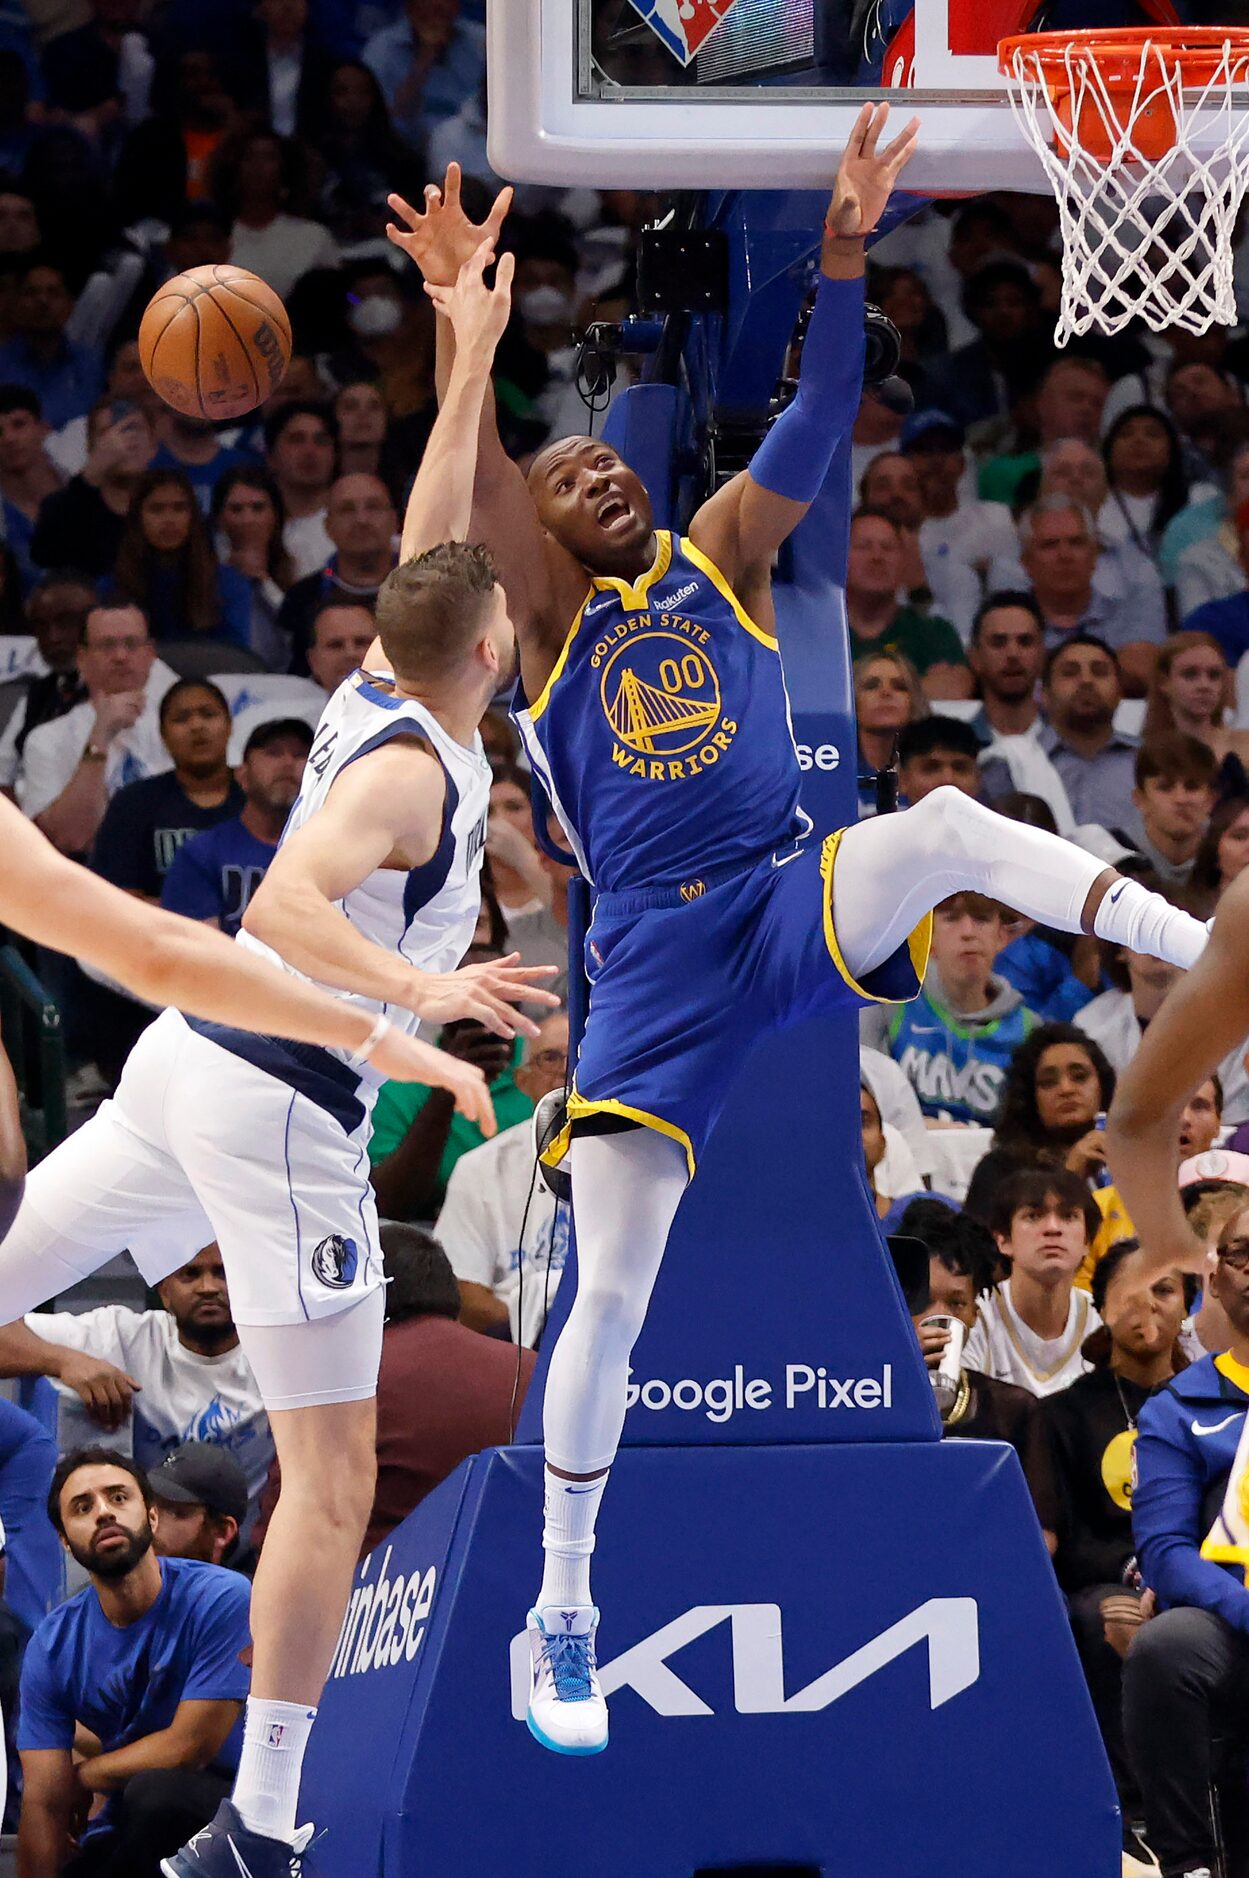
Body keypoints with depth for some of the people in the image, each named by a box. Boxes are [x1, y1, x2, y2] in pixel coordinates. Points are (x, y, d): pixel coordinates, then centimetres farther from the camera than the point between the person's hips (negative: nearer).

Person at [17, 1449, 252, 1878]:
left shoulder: (221, 1599, -15)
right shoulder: (53, 1647, -2)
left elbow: (188, 1747, -15)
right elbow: (44, 1802, -5)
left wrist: (80, 1777, -3)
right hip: (124, 1832, 3)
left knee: (155, 1790, -34)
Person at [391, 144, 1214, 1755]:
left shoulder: (722, 560, 10)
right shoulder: (553, 612, 6)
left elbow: (818, 421, -3)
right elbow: (482, 484, -13)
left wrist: (843, 255, -17)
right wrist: (462, 321, -28)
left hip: (794, 908, 1)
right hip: (654, 960, -1)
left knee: (948, 824, -31)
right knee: (610, 1294, -5)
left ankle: (1213, 955, -36)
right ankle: (564, 1618, 4)